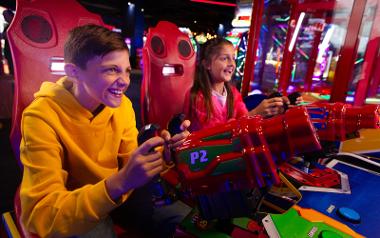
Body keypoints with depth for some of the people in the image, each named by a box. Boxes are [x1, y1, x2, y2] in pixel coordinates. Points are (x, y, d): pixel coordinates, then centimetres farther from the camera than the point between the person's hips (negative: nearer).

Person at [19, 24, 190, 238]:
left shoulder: (122, 105, -10)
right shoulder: (42, 116, -25)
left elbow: (131, 166, -6)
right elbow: (42, 216, -29)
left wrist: (162, 154, -26)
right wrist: (119, 183, -43)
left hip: (114, 197, 5)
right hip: (64, 216, -4)